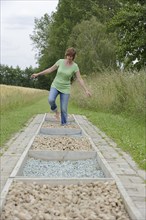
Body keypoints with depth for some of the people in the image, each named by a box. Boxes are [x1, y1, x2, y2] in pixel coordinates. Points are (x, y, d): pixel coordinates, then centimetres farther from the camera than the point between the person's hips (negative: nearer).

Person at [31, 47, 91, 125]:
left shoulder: (75, 66, -10)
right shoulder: (60, 61, -7)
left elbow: (80, 79, -9)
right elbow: (50, 69, 1)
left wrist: (86, 90, -16)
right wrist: (38, 74, 0)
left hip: (65, 89, -1)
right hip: (55, 85, 1)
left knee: (64, 109, -5)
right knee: (51, 100, -28)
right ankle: (55, 110, 5)